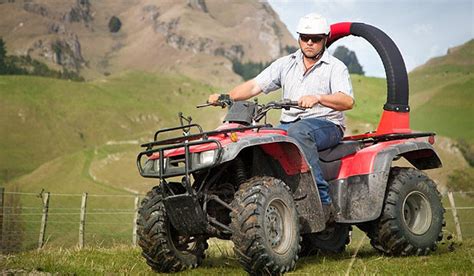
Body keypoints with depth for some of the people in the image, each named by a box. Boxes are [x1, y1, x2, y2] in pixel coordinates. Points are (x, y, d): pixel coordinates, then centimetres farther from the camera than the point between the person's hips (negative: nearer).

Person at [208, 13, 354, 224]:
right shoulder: (286, 64, 17)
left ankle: (323, 201, -38)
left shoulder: (335, 67, 4)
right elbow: (255, 86, 8)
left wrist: (318, 98, -31)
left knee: (298, 132, -38)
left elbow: (348, 101, -13)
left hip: (326, 125, -5)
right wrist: (225, 97, -8)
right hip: (288, 124, 5)